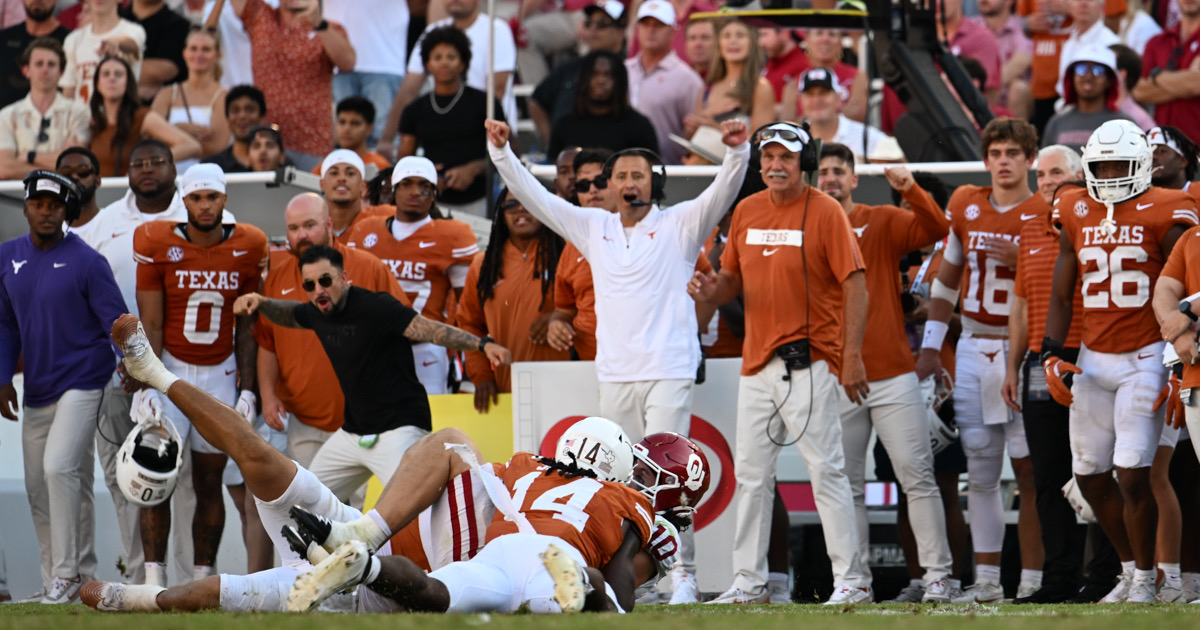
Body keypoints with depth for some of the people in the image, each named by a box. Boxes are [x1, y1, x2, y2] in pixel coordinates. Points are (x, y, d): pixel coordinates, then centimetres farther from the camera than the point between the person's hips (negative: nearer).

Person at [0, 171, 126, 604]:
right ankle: (53, 584, 14)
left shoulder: (85, 261, -9)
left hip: (82, 383, -6)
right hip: (37, 390, 6)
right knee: (38, 487, 7)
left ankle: (70, 575, -17)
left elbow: (116, 319, -10)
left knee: (60, 468, -22)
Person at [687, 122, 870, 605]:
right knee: (750, 474, 9)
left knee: (825, 470, -8)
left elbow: (855, 285, -11)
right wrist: (710, 290, -5)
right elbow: (732, 280, 20)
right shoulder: (746, 211, 11)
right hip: (757, 362, 7)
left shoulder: (825, 212, -7)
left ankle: (852, 581, -5)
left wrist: (852, 356, -18)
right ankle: (749, 583, 16)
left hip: (808, 363, -7)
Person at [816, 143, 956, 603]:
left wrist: (912, 192, -25)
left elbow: (936, 231, -11)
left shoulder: (883, 223, 4)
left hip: (892, 374, -2)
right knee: (846, 486, 5)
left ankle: (937, 574, -4)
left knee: (917, 474, -5)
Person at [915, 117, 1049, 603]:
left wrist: (1020, 260, -18)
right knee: (979, 470, 6)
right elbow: (946, 280, 19)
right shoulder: (967, 207, 9)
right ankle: (987, 579, 12)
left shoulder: (1046, 216, -3)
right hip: (974, 348, 4)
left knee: (1030, 469, -6)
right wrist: (930, 345, 15)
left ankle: (1032, 579, -3)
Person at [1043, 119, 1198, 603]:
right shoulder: (1078, 214, 9)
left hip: (1144, 358, -6)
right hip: (1093, 358, 6)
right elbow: (1061, 295, 15)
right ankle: (1131, 566, 26)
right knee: (1091, 477, 8)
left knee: (1133, 476, -12)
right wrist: (1051, 356, 5)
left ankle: (1145, 580, 4)